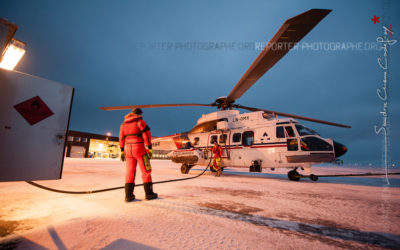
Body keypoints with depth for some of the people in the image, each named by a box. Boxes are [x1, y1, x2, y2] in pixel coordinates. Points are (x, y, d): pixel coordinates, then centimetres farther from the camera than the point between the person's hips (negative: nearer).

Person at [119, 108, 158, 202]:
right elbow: (146, 134, -13)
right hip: (139, 148, -6)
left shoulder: (124, 123, 14)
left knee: (130, 171, 9)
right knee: (146, 170, 2)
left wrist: (122, 151, 16)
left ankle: (128, 195, 9)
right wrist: (150, 148, -12)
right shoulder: (140, 121, -5)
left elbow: (121, 138, 13)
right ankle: (149, 193, 7)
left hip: (128, 148, 6)